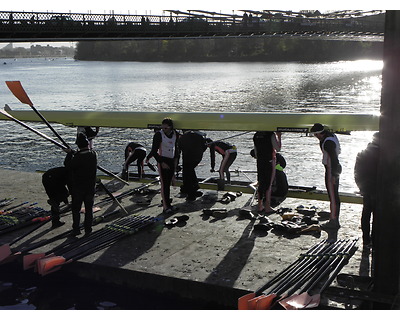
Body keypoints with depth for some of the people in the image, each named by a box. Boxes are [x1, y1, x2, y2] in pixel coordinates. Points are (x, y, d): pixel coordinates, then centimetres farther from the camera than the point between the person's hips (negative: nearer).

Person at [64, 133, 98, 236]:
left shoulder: (78, 157, -23)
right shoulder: (94, 154, -4)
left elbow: (68, 165, -16)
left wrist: (70, 153, -3)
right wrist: (72, 153, 13)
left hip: (78, 187, -5)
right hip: (91, 186, 5)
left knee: (76, 209, 9)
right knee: (89, 209, 13)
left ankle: (76, 229, 12)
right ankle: (88, 229, 17)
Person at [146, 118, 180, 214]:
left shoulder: (175, 134, 3)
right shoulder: (159, 135, -13)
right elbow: (154, 151, -11)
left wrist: (176, 158, 8)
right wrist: (161, 162, -16)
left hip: (172, 161, 5)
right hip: (162, 160, -5)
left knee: (169, 183, 12)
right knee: (164, 184, -8)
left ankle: (167, 202, 25)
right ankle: (166, 207, -8)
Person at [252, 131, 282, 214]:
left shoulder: (256, 135, 5)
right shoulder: (271, 135, -12)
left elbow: (255, 152, 10)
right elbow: (278, 148, -10)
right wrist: (279, 137, -3)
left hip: (260, 162, 5)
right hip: (270, 161, -5)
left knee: (260, 184, 12)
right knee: (269, 184, 2)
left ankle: (260, 206, 17)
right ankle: (267, 207, 5)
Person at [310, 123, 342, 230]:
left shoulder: (328, 142, -22)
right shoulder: (332, 136, 10)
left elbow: (334, 158, -25)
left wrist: (333, 175, -24)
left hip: (331, 170, -11)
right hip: (335, 169, 11)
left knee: (333, 196, -5)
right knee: (334, 196, 15)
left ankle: (333, 221, -1)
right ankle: (334, 220, 24)